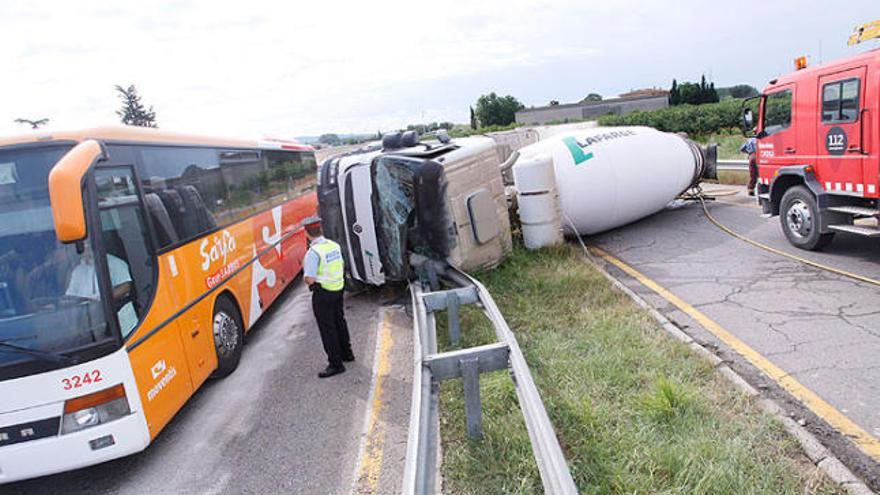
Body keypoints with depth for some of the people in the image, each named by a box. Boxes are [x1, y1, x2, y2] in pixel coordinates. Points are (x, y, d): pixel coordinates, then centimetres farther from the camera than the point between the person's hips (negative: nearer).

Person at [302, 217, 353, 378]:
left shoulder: (313, 252, -22)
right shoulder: (334, 245, 2)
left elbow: (309, 279, -23)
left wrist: (304, 273, -3)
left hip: (322, 294, -8)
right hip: (338, 289, 8)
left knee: (327, 328, 2)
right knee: (339, 322, 23)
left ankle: (336, 364, 9)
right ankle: (346, 353, 39)